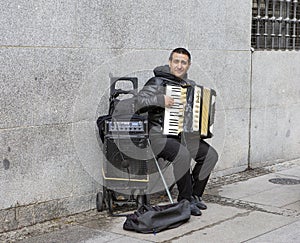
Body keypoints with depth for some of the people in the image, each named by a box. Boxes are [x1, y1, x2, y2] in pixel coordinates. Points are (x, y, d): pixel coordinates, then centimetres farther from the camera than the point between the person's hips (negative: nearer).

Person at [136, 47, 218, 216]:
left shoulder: (190, 85, 13)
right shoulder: (158, 82, -10)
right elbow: (137, 100, -20)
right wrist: (160, 99, -28)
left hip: (182, 134, 8)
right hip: (159, 135, -7)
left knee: (210, 155, -6)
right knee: (182, 154, -33)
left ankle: (195, 195, 7)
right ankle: (185, 200, -18)